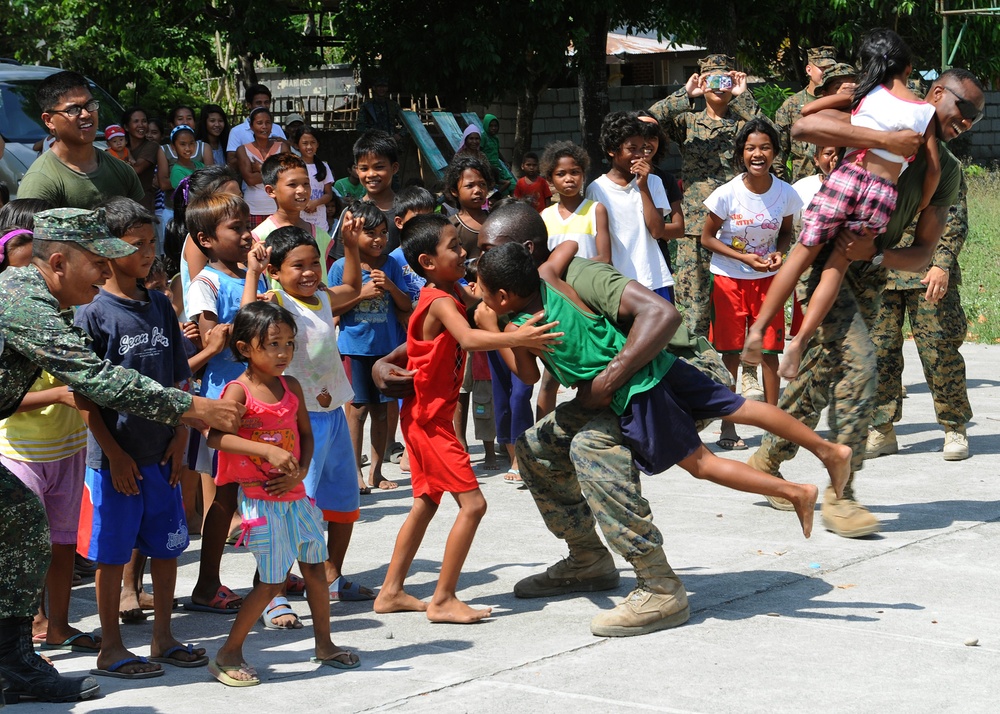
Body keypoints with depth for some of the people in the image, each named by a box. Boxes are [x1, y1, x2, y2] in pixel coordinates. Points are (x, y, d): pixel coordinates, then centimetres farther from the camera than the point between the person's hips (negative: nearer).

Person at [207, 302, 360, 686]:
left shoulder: (291, 387, 6)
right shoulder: (239, 391, -13)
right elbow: (215, 436, -26)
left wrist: (300, 472, -6)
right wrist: (268, 451, -33)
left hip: (295, 495, 7)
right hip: (260, 499, -7)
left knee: (316, 568, 14)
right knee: (272, 581, -6)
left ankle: (324, 645, 31)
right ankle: (228, 655, 6)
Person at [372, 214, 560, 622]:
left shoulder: (450, 297, 12)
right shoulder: (440, 302, -20)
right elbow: (468, 339, -38)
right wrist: (516, 339, -49)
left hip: (426, 417, 10)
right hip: (429, 417, -10)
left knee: (425, 505, 16)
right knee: (472, 503, -11)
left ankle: (391, 593, 22)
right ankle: (442, 600, -8)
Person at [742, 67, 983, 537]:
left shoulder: (948, 171, 4)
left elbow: (922, 255, -1)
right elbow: (804, 127, -30)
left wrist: (874, 252, -21)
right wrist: (885, 140, -35)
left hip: (868, 274, 7)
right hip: (823, 258, -7)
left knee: (824, 371, 12)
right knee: (858, 362, -18)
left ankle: (767, 460, 31)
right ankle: (839, 494, -14)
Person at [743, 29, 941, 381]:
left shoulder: (864, 92, 10)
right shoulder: (925, 111, 10)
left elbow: (807, 110, 11)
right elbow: (933, 169, 6)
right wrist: (920, 208, 19)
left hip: (847, 176, 0)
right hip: (885, 194, 0)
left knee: (804, 253, 8)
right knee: (837, 266, 8)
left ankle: (757, 329, 2)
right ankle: (799, 341, -5)